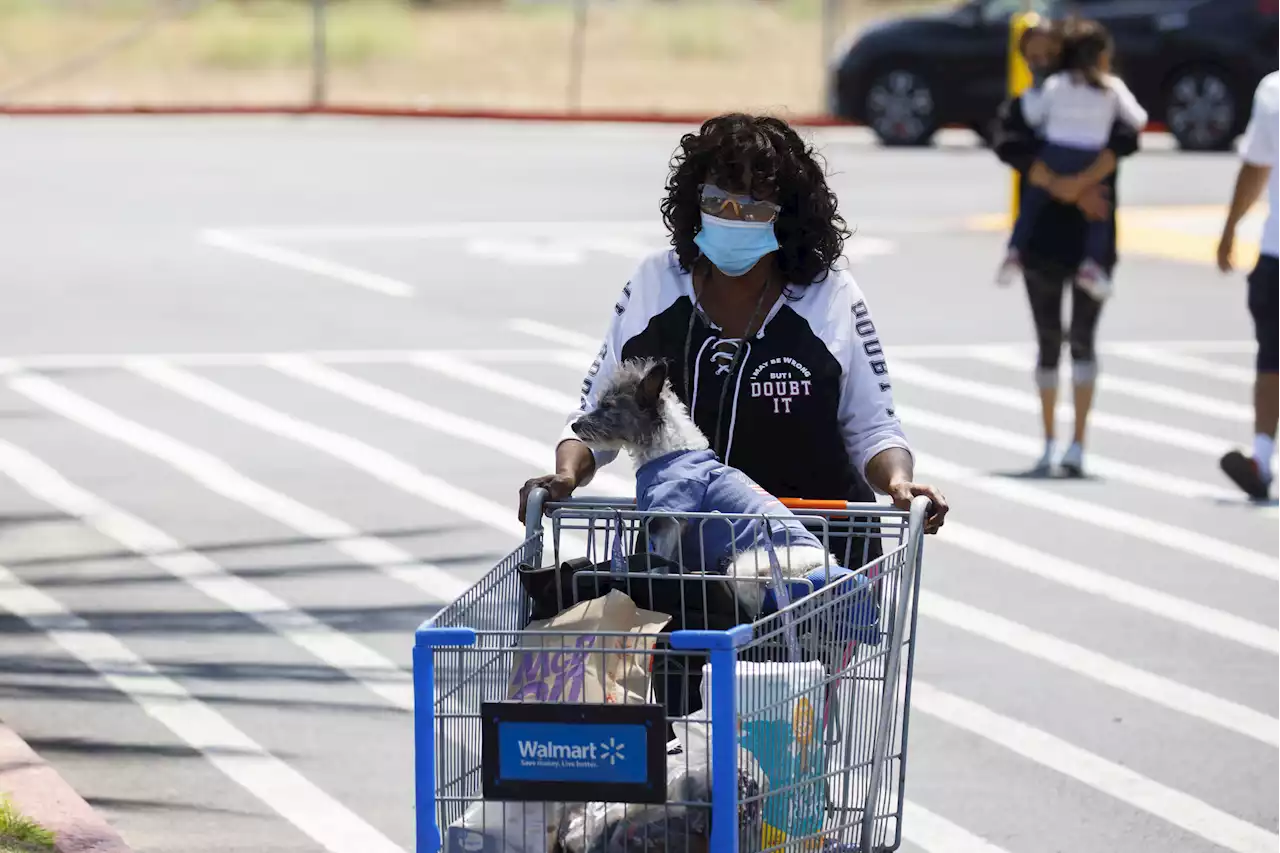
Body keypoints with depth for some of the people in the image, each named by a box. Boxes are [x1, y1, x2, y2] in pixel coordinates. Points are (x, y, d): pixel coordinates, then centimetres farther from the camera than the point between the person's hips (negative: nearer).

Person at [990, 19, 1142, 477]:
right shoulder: (1020, 109, 5)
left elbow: (1126, 140, -18)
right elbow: (1008, 147, -16)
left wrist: (1080, 182, -30)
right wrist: (1069, 190, -27)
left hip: (1094, 240, -2)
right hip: (1042, 239, 2)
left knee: (1082, 337, -9)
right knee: (1048, 341, 8)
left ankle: (1078, 444, -10)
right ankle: (1049, 443, 17)